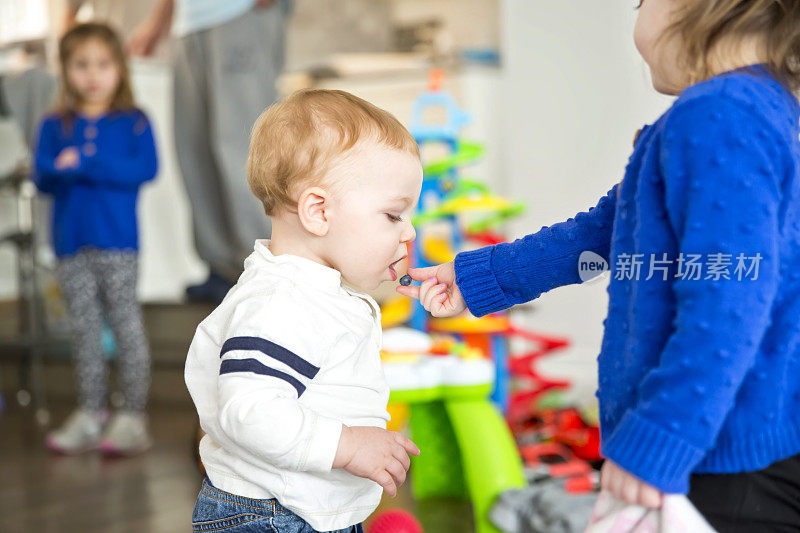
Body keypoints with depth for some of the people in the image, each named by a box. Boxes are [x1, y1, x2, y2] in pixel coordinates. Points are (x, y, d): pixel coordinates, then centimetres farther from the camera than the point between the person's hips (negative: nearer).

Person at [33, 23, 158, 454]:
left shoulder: (133, 122, 1)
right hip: (71, 241, 4)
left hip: (117, 239, -3)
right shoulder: (54, 126, 9)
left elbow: (146, 168, -14)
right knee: (83, 326, 9)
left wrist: (89, 164, -18)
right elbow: (42, 176, 0)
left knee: (125, 322, -1)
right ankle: (89, 414, 18)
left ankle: (133, 414, 5)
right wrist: (62, 168, -22)